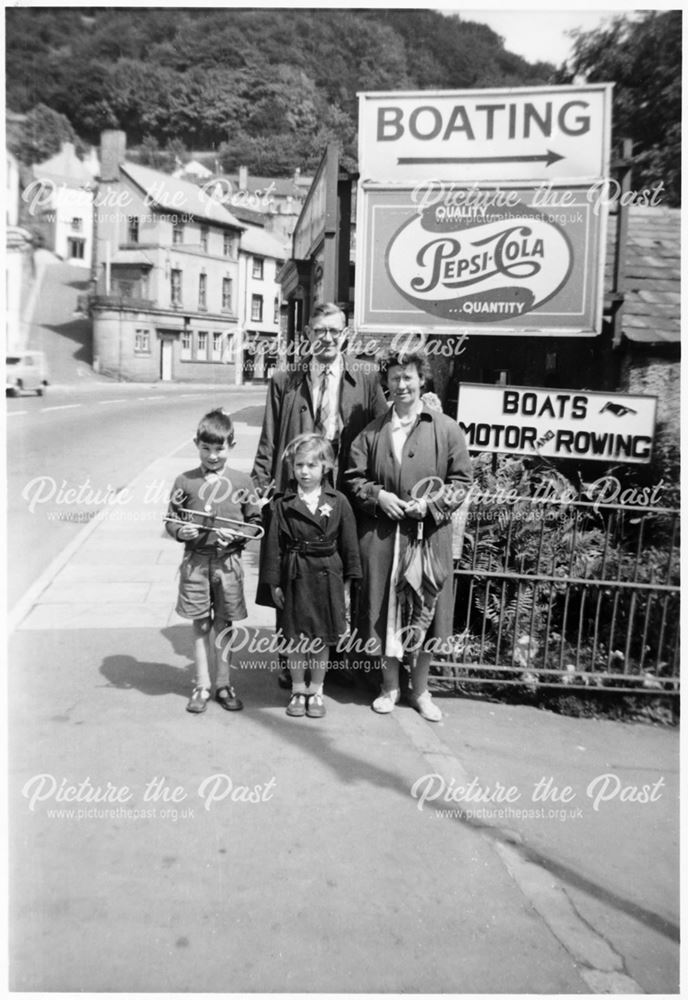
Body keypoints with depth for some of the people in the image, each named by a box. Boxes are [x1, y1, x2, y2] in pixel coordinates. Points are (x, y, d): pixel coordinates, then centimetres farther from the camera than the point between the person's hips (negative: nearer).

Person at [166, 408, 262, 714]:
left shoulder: (241, 482, 0)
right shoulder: (185, 481, 0)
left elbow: (255, 522, 4)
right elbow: (170, 520, 5)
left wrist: (235, 534, -13)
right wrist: (180, 531, -15)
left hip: (228, 560, 0)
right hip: (195, 560, 0)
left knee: (224, 622, 10)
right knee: (201, 623, 8)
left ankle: (223, 683, 24)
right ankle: (202, 685, 21)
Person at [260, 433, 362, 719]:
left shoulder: (338, 502, -3)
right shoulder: (283, 503, -2)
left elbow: (349, 545, 1)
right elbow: (274, 544, 0)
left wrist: (347, 584, 0)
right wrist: (274, 582, -2)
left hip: (327, 577, 0)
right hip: (295, 577, 0)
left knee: (322, 640, 11)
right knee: (295, 639, 10)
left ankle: (315, 691, 28)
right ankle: (298, 690, 28)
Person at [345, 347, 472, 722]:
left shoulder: (446, 429, 1)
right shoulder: (372, 431, 7)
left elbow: (461, 480, 1)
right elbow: (354, 477, 8)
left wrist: (431, 503, -13)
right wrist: (377, 496, -10)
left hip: (429, 534, -1)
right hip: (381, 535, 2)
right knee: (385, 608, 8)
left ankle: (420, 690, 25)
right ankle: (389, 686, 26)